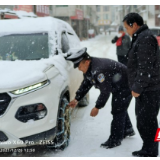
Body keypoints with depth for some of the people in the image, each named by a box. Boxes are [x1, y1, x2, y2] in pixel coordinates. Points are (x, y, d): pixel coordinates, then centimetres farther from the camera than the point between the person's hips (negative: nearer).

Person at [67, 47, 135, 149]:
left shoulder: (98, 70, -36)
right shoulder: (89, 68, -3)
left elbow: (105, 91, -31)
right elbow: (85, 84, 9)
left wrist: (97, 107, -23)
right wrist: (77, 99, 3)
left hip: (125, 86, -11)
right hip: (117, 88, 11)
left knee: (118, 111, -7)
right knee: (120, 109, 24)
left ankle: (115, 140, 2)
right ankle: (128, 130, 43)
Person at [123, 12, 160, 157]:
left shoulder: (145, 38, -16)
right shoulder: (141, 37, 17)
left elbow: (145, 68, -22)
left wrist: (137, 87, -19)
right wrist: (137, 86, 20)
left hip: (148, 89, -11)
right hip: (145, 88, 11)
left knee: (146, 121, -4)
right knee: (143, 120, 17)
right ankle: (148, 150, 27)